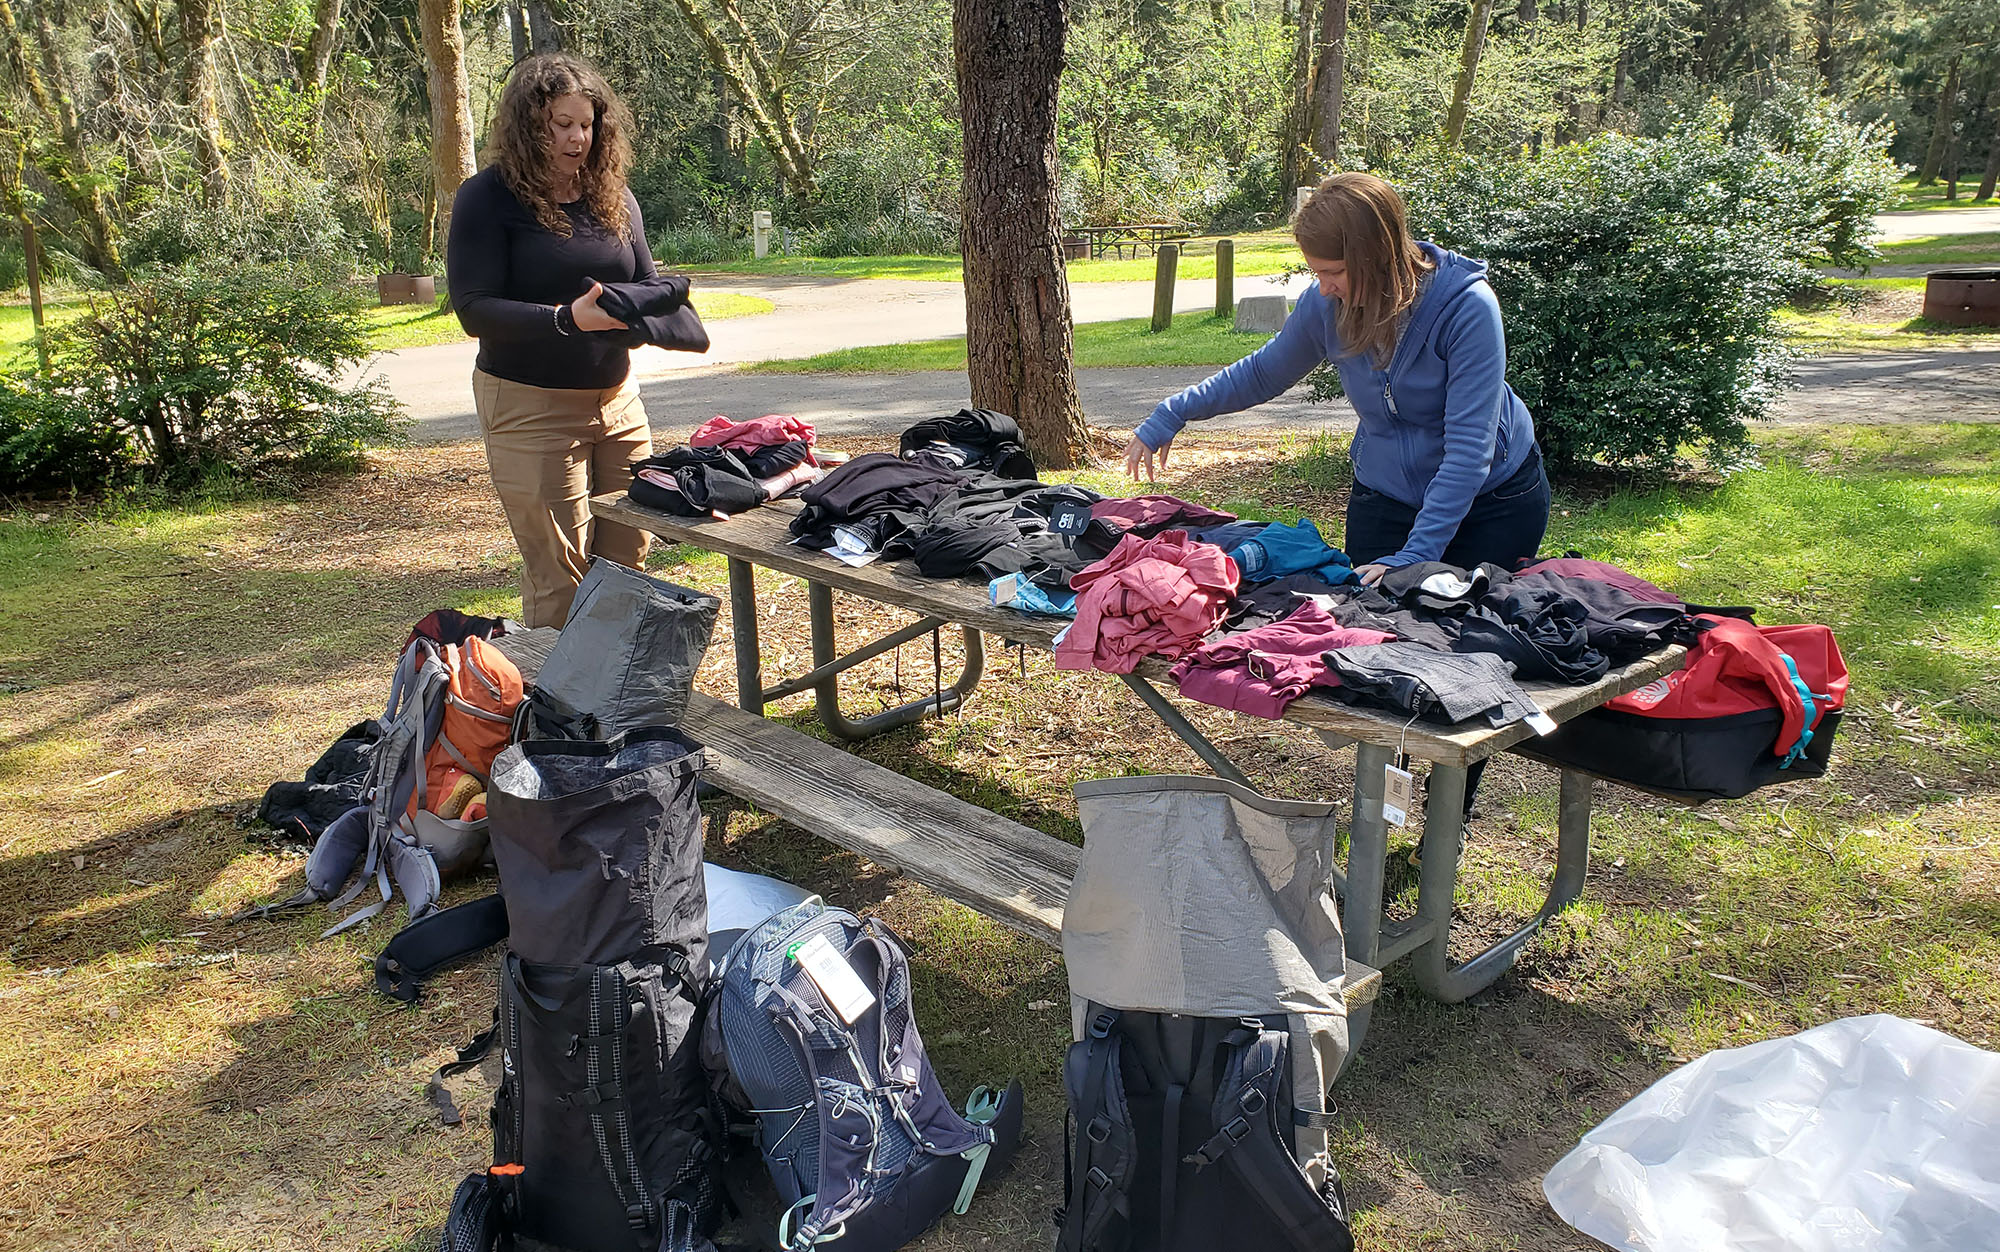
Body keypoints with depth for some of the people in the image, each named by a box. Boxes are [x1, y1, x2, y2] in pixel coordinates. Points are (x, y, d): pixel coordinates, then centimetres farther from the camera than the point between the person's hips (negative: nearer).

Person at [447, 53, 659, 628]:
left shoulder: (613, 197, 8)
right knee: (557, 578, -1)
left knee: (627, 560, 7)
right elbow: (475, 311, -14)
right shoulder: (488, 197, -7)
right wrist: (568, 318, -29)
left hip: (616, 400, 5)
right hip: (530, 409, -5)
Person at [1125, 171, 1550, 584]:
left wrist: (1413, 556, -36)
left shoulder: (1467, 306, -27)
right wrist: (1170, 415, 2)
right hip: (1383, 499, 3)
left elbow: (1469, 447, -30)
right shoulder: (1325, 304, -14)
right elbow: (1263, 373, 7)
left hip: (1493, 499, -3)